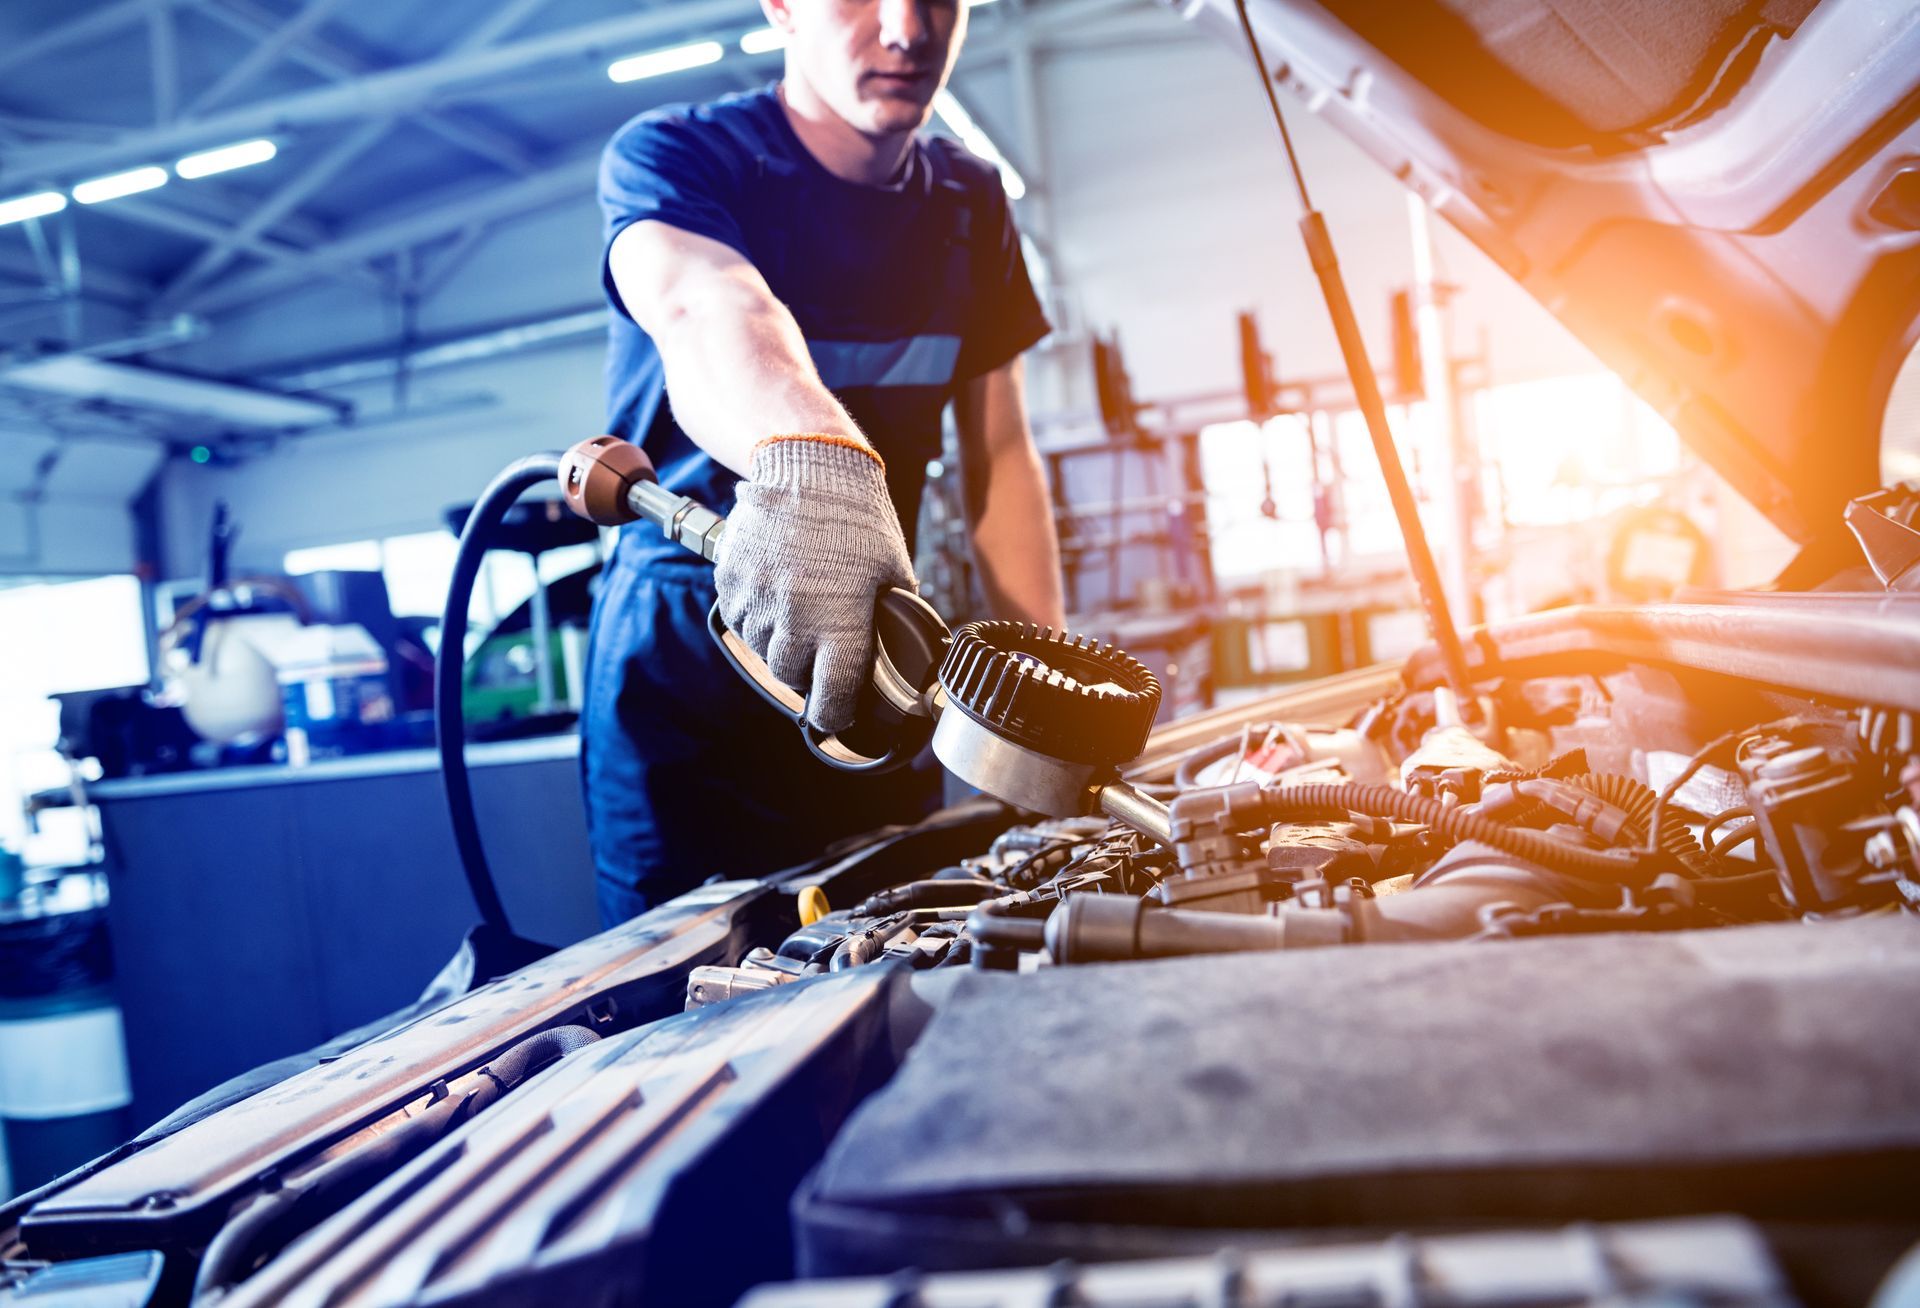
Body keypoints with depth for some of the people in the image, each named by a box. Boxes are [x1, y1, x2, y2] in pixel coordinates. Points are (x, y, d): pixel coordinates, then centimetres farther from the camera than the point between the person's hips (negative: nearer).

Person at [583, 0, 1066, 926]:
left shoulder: (971, 206, 5)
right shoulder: (669, 157, -12)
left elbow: (1001, 454, 7)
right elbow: (706, 308, -36)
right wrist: (809, 459, -59)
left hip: (872, 654, 5)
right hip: (686, 675, -4)